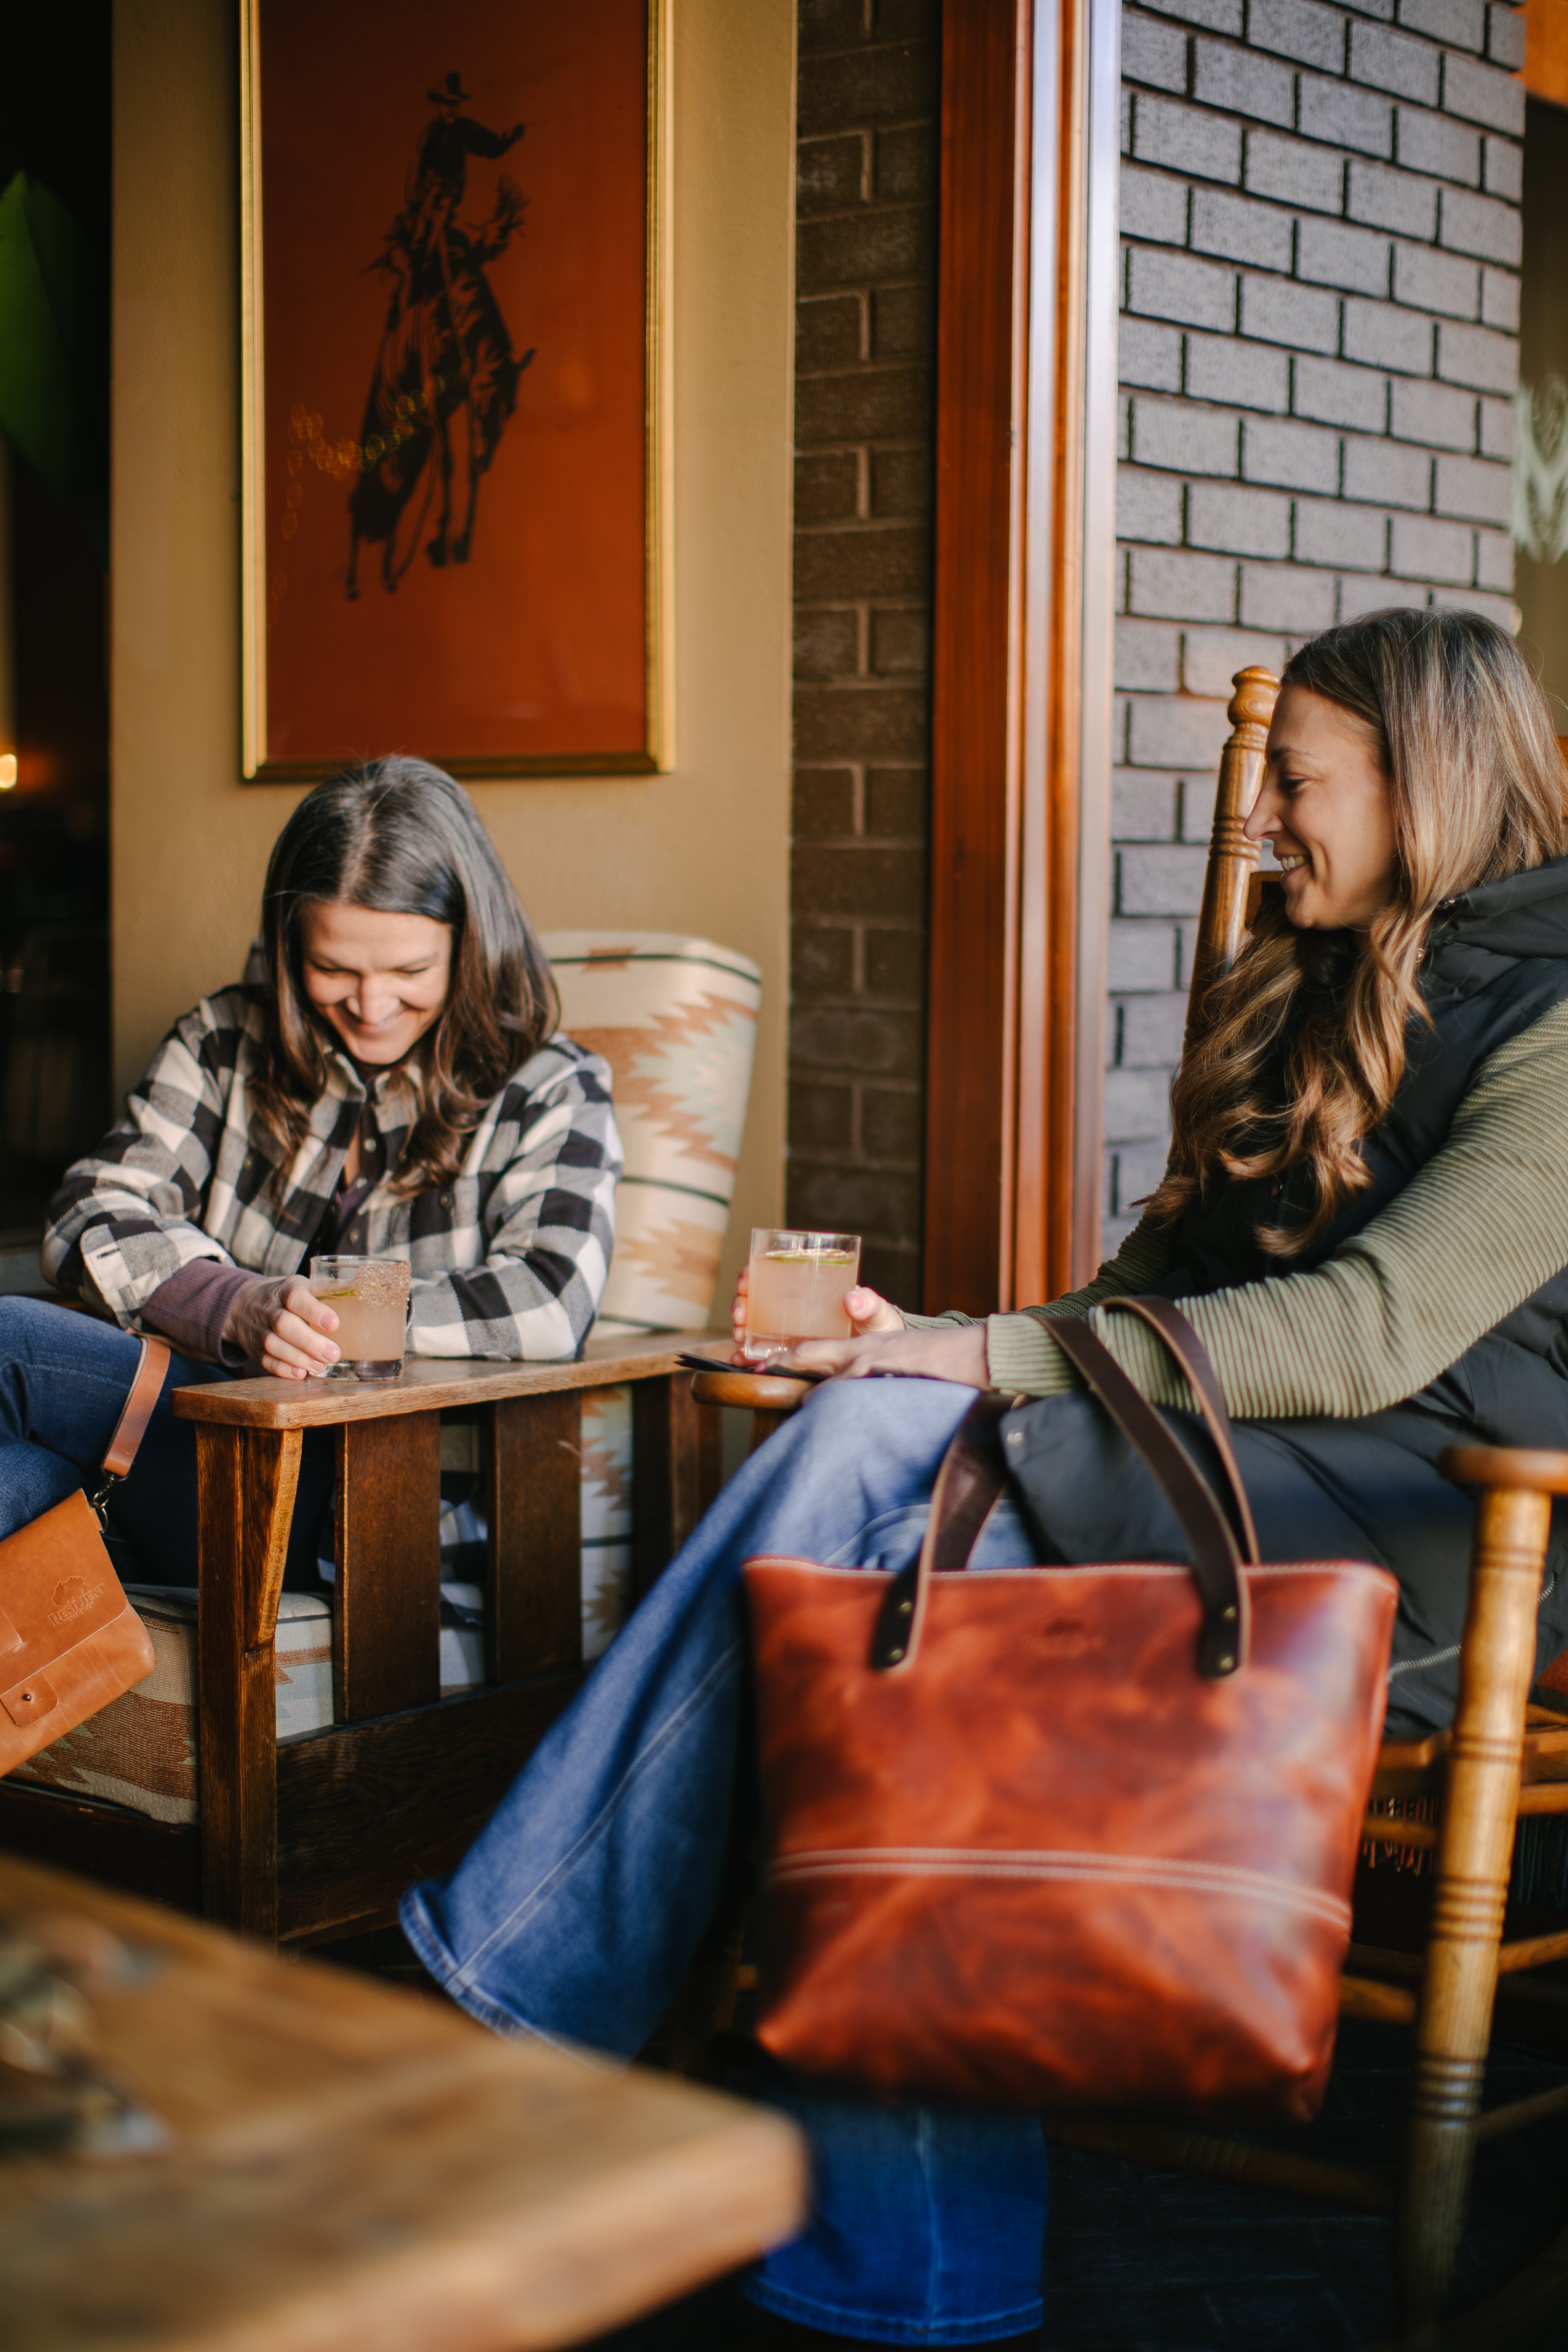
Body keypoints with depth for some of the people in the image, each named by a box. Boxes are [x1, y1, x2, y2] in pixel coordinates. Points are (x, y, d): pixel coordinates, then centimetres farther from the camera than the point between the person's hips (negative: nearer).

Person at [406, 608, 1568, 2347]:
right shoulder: (1319, 984, 20)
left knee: (869, 1456, -26)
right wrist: (952, 1357, 1)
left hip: (1427, 1513, -7)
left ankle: (526, 1975, -17)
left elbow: (1377, 1328, -19)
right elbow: (1174, 1268, 19)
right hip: (1248, 1463, 7)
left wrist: (995, 1358, -20)